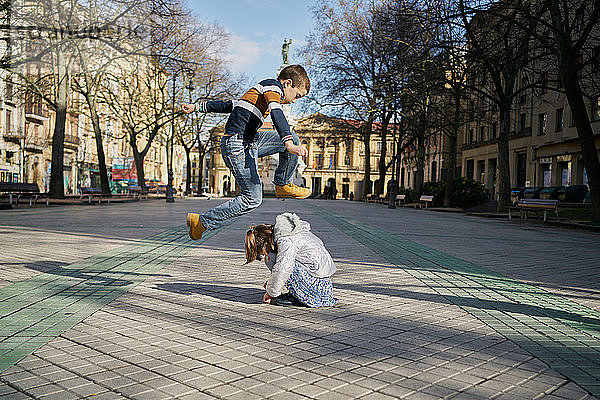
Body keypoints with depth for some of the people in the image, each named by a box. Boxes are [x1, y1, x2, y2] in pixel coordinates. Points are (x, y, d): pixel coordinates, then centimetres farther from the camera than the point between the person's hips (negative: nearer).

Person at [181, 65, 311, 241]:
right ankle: (201, 222, 0)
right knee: (252, 199, -7)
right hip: (237, 145, -10)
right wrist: (288, 145, -39)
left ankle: (283, 185, 16)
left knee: (293, 139, 9)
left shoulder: (259, 92, 23)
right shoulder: (274, 86, -6)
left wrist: (197, 107, 31)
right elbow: (276, 113, -26)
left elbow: (229, 105, 27)